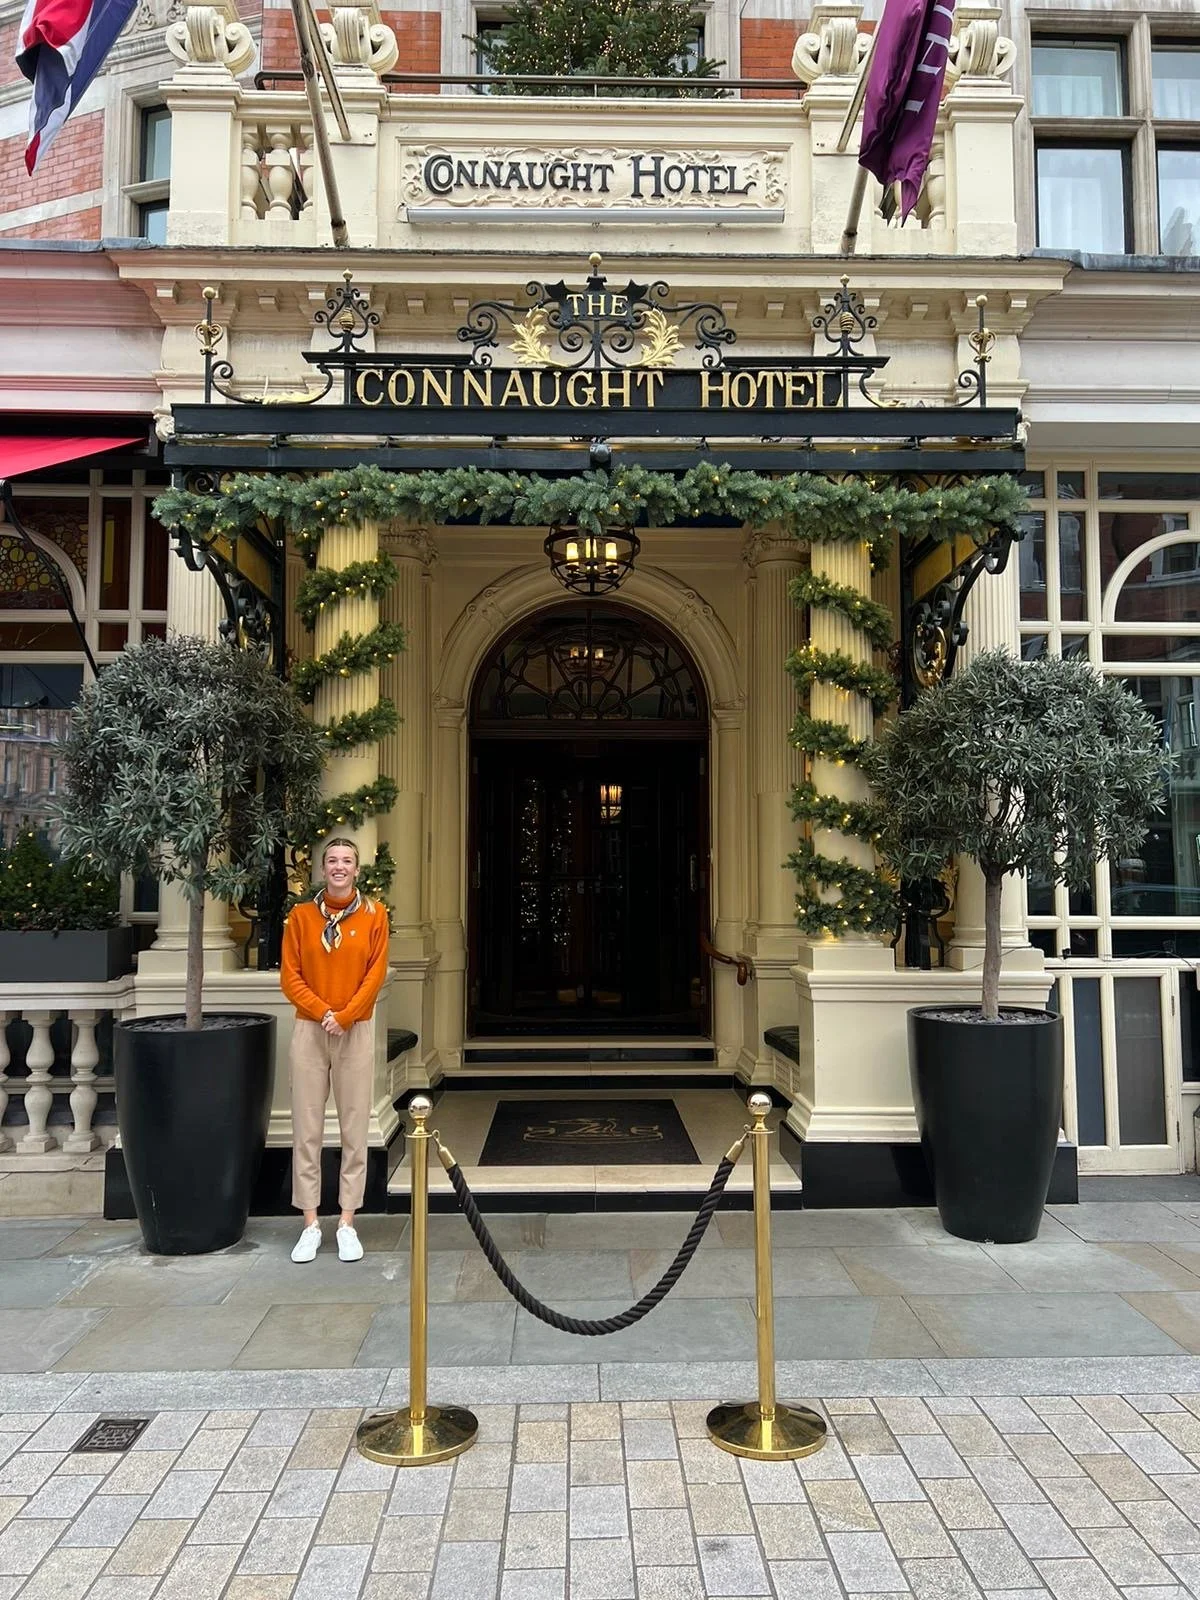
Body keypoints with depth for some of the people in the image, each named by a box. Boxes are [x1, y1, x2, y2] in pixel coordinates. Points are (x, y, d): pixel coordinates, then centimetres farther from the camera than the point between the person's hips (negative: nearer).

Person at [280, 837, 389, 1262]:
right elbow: (290, 976, 0)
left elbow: (376, 973, -2)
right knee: (306, 1129, 3)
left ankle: (347, 1223, 13)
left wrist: (345, 1015, -12)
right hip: (309, 1032, 1)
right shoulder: (301, 915, 3)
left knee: (354, 1130, 3)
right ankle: (311, 1224, 13)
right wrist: (323, 1011, -12)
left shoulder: (373, 914, 2)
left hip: (355, 1033, 0)